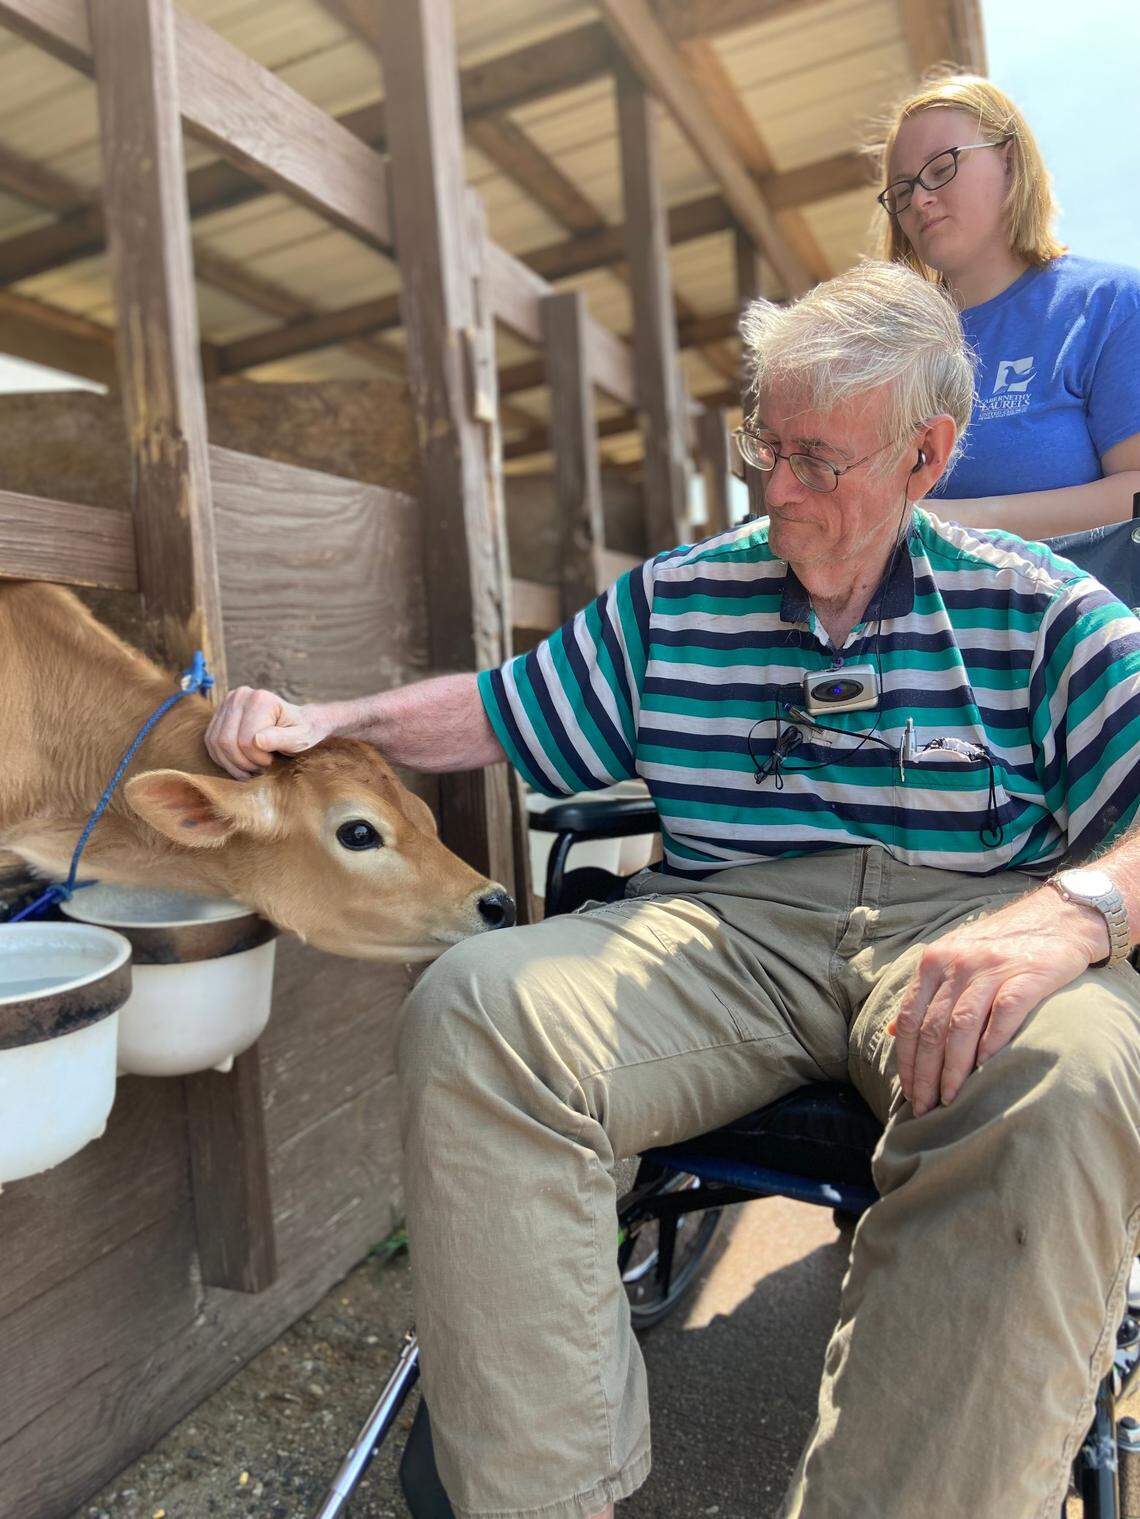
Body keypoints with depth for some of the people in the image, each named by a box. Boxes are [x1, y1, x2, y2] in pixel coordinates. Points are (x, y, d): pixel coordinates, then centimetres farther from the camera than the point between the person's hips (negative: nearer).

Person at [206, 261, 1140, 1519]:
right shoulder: (674, 599, 16)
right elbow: (501, 709, 21)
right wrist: (322, 721, 7)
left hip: (964, 924, -1)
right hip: (727, 929, 2)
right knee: (472, 1009, -24)